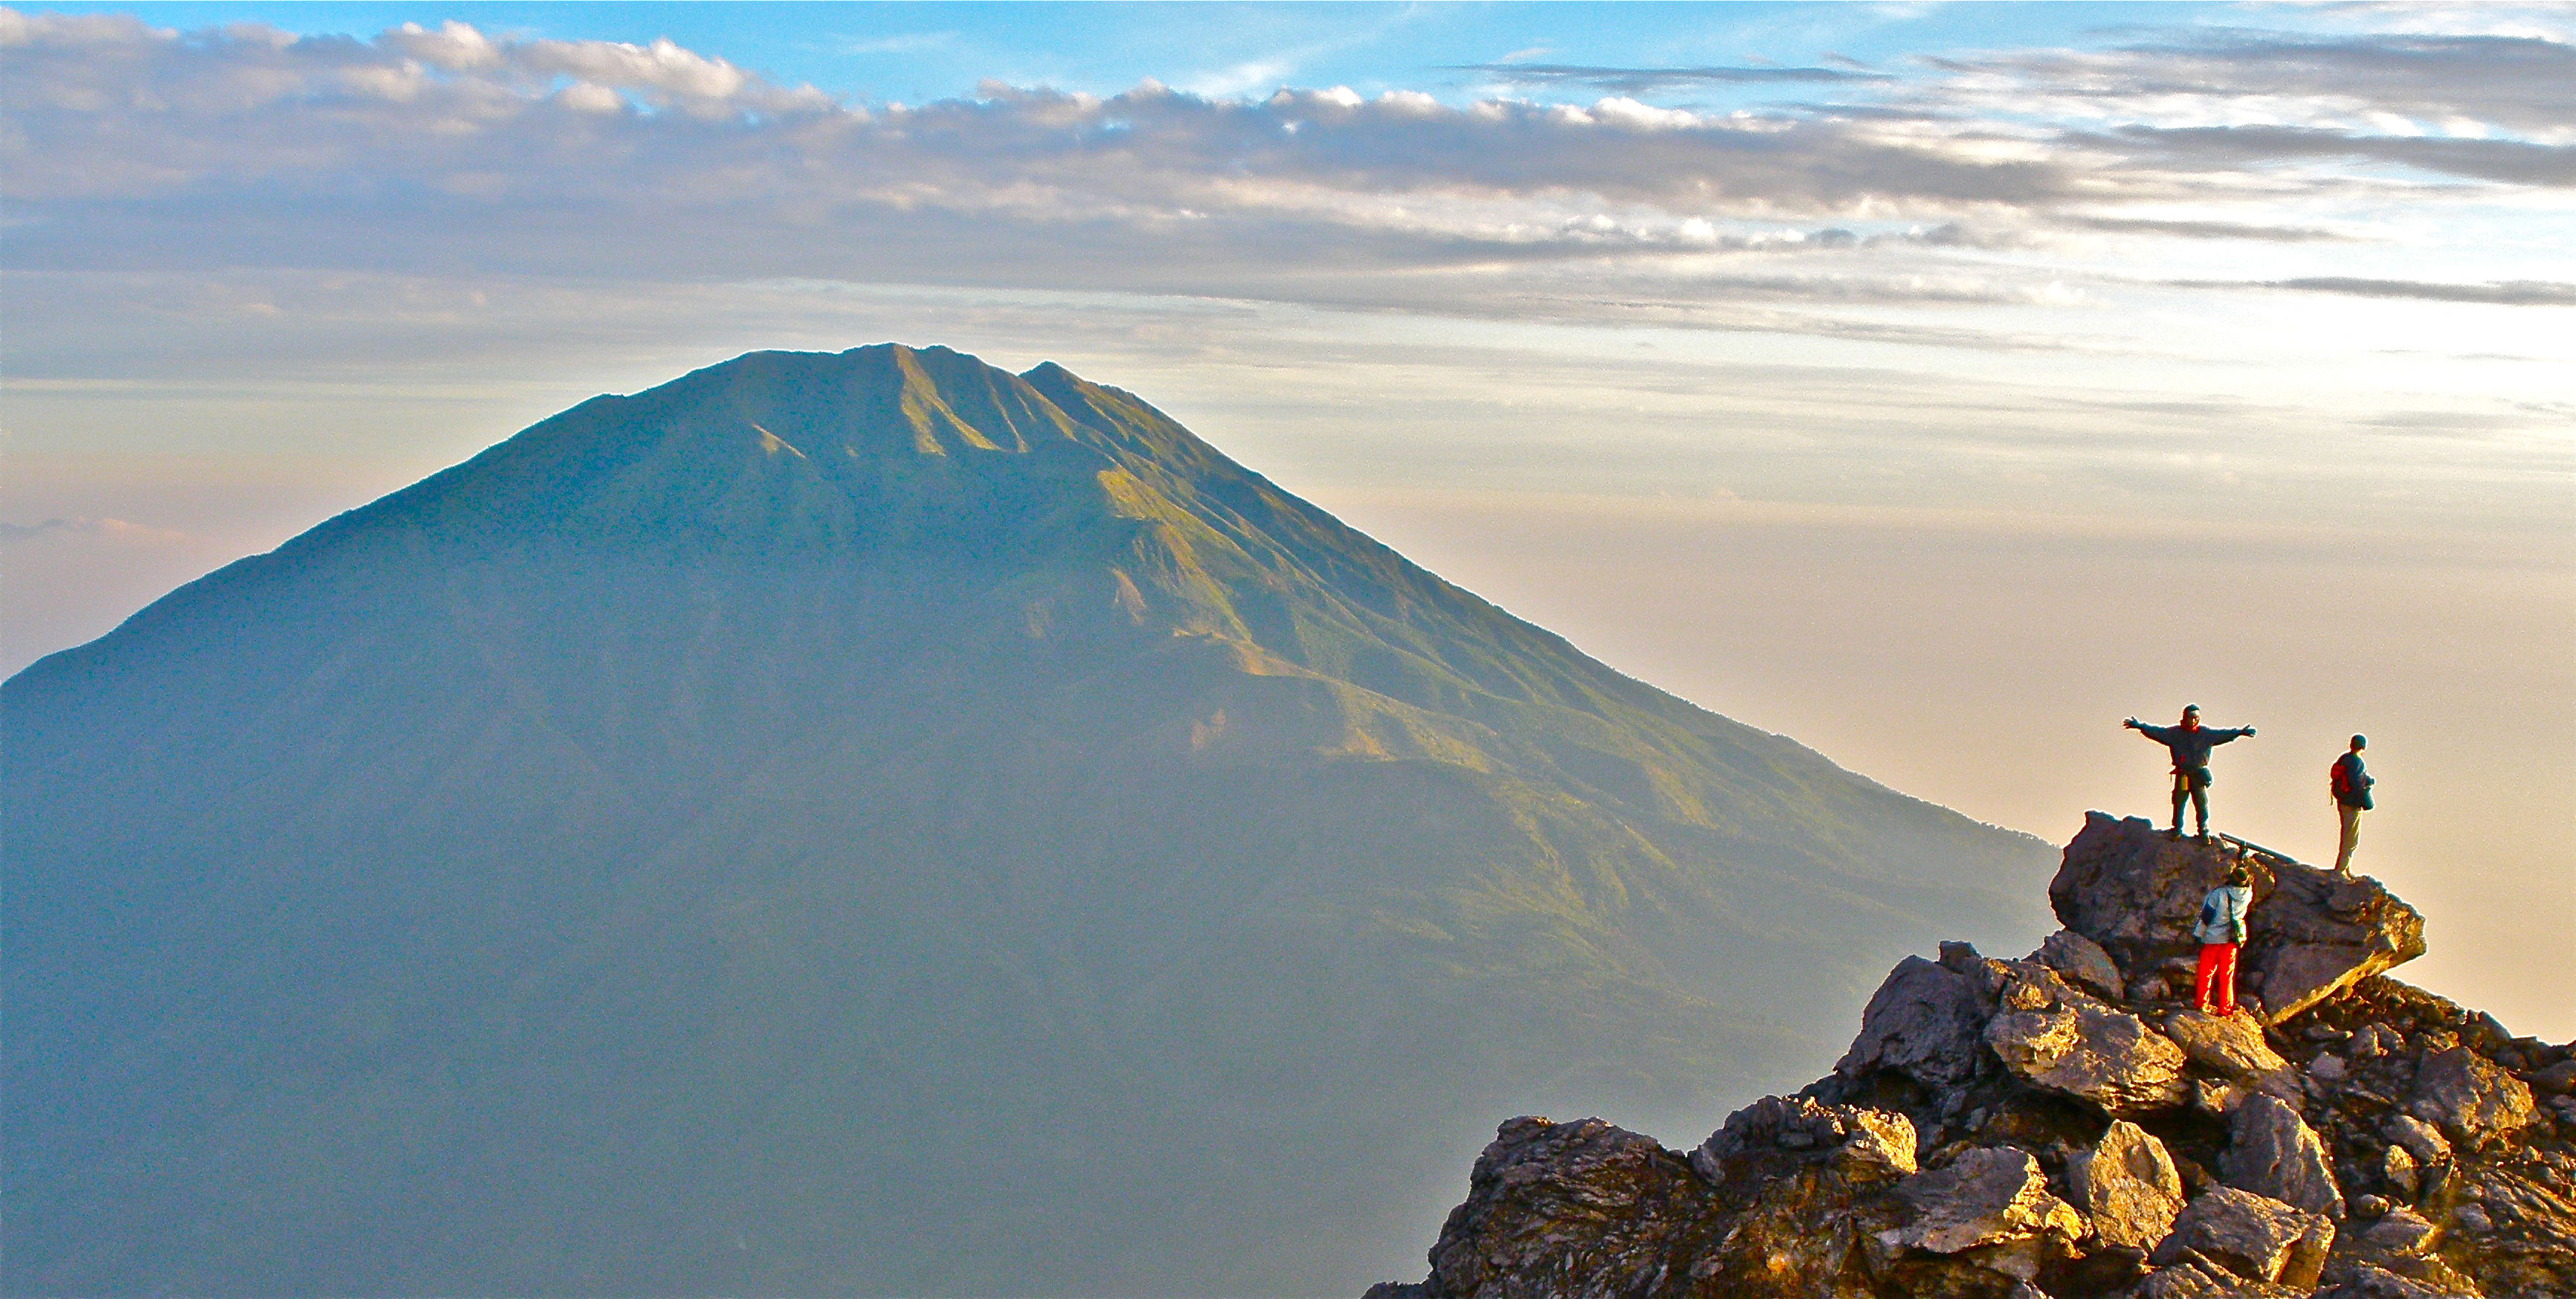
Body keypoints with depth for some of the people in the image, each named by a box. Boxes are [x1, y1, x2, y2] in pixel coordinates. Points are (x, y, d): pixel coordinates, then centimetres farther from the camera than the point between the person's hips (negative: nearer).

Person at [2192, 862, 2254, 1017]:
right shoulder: (2248, 894, -3)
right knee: (2226, 976, 10)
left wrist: (2198, 935, -2)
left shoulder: (2218, 893, -13)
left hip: (2213, 939, -3)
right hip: (2231, 941, 3)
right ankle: (2224, 1009, 11)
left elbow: (2205, 916, -10)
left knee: (2205, 972, 9)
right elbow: (2249, 886, 23)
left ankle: (2200, 1003, 13)